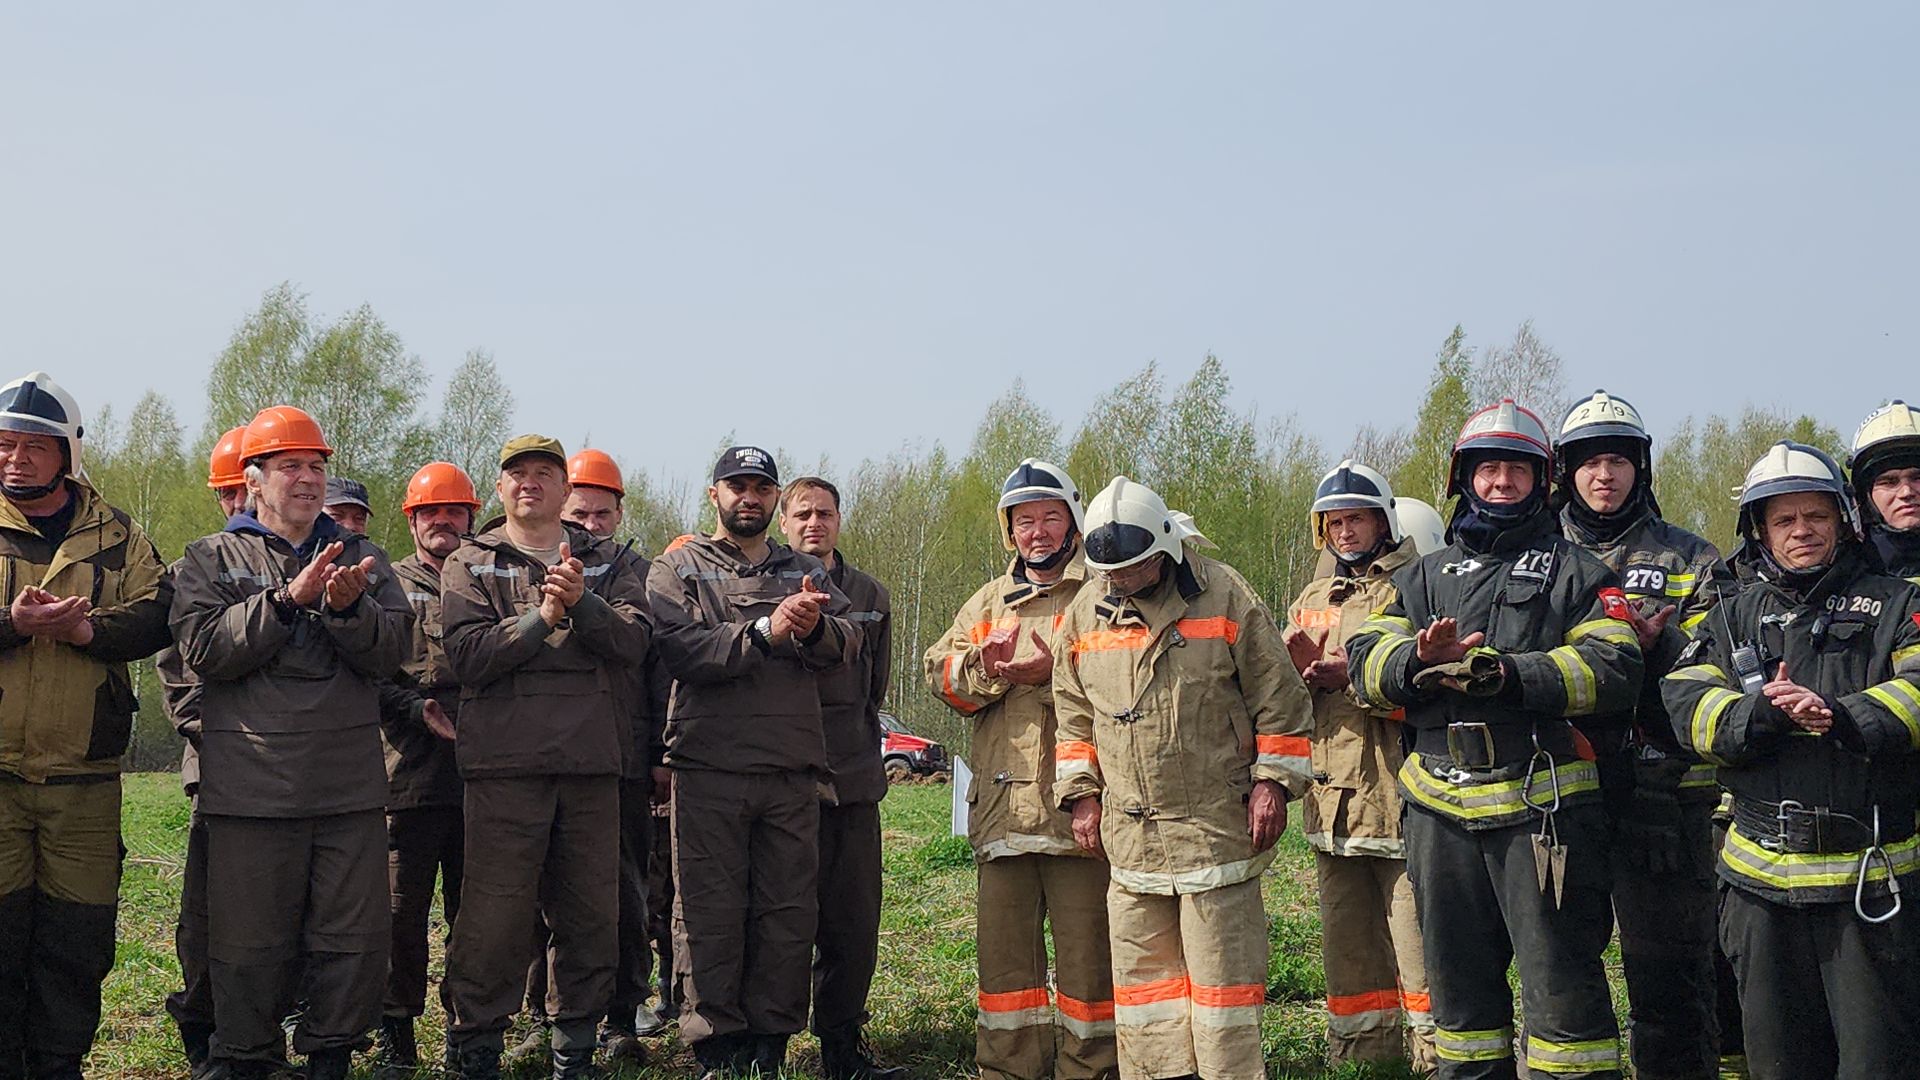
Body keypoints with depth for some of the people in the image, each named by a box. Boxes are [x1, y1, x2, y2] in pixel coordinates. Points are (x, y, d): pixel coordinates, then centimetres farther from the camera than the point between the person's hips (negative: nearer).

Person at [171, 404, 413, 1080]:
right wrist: (288, 599, -15)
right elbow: (203, 649, -7)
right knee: (251, 942, 5)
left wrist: (346, 606, -18)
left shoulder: (360, 557, 13)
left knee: (356, 937, 5)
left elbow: (391, 651, 1)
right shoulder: (212, 559, 8)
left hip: (350, 784, 2)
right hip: (250, 785, -2)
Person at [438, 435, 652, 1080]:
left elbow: (634, 640, -1)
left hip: (591, 761, 3)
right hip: (506, 761, -3)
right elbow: (467, 655, -7)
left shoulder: (606, 562, 15)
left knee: (591, 916, 9)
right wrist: (542, 617, -14)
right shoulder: (469, 564, 8)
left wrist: (581, 602, -16)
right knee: (495, 919, -2)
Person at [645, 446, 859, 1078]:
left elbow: (848, 642, 0)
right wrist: (765, 631, -20)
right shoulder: (678, 569, 8)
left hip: (792, 771, 3)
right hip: (709, 769, -3)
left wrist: (814, 627, -22)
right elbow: (680, 650, -10)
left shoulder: (805, 573, 17)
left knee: (788, 912, 4)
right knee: (711, 910, 0)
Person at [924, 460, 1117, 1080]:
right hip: (1002, 806, 5)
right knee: (1004, 949, 11)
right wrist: (987, 669, -10)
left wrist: (1056, 674, -19)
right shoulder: (987, 603, 20)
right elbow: (941, 675, 10)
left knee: (1087, 950, 0)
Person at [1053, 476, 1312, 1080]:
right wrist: (1081, 793, 10)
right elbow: (1073, 714, 16)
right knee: (1141, 973, 10)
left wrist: (1273, 781, -6)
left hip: (1217, 825, -4)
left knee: (1221, 967, 1)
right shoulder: (1084, 613, 7)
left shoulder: (1222, 595, -5)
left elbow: (1279, 697, -2)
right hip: (1129, 832, 4)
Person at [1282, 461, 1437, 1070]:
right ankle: (1361, 1055, 27)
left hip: (1400, 798, -6)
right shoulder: (1311, 600, 17)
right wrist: (1295, 669, -7)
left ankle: (1435, 1057, 6)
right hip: (1333, 803, 7)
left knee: (1419, 948, -5)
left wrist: (1352, 673, -20)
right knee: (1347, 946, 16)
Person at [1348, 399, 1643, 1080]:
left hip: (1542, 805, -4)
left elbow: (1614, 668, -8)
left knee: (1560, 982, -1)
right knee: (1457, 981, 14)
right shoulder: (1425, 577, 18)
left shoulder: (1576, 572, 7)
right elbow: (1364, 659, 6)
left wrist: (1508, 673, -20)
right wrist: (1418, 659, -16)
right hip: (1441, 811, 4)